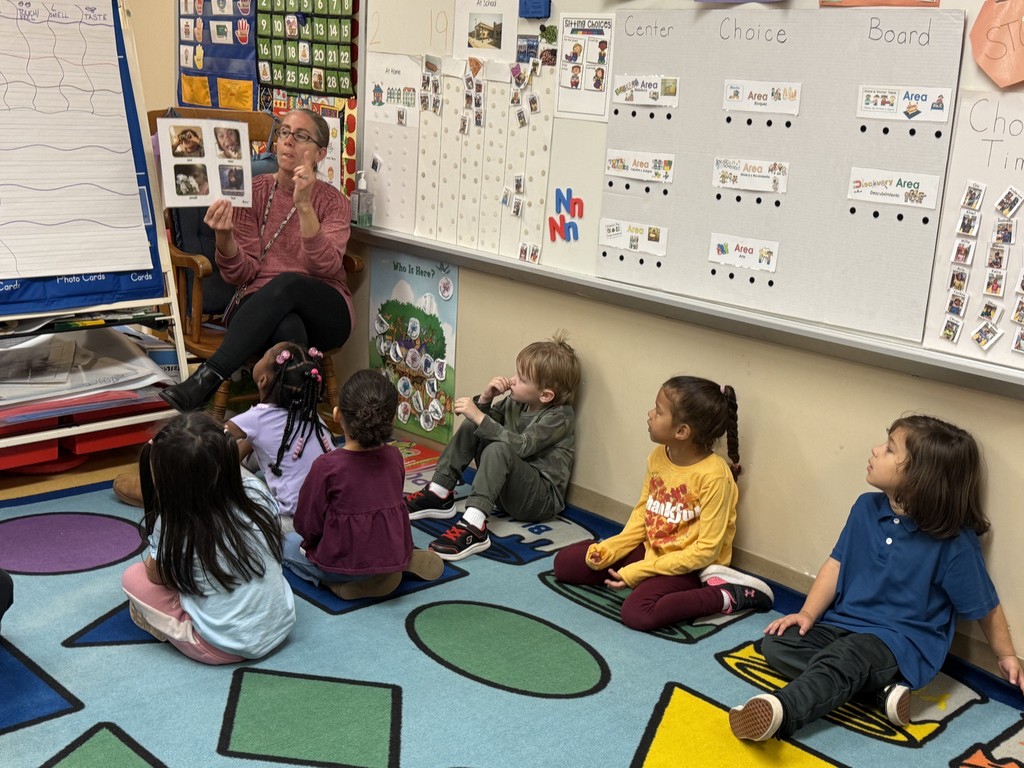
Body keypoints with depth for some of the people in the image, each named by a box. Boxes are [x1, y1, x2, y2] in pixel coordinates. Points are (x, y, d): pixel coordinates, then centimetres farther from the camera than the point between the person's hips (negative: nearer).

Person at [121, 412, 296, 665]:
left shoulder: (173, 527, -21)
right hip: (282, 627, 5)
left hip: (224, 649, -5)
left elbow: (156, 576, -1)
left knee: (133, 577, 7)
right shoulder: (255, 493, -11)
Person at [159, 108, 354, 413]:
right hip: (259, 307, 0)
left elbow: (326, 267, -16)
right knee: (288, 329, -38)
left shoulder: (333, 202, 3)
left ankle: (209, 376, -39)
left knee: (287, 283, -36)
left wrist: (304, 205, -25)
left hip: (323, 312, 0)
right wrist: (223, 237, -22)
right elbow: (241, 273, -1)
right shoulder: (253, 192, 6)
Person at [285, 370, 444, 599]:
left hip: (343, 564, -5)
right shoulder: (395, 457, -9)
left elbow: (307, 527, -13)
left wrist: (309, 538, 9)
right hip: (394, 553, 5)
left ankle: (341, 582, 1)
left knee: (288, 542, 23)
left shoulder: (327, 466, -22)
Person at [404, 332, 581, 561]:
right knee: (471, 426, -1)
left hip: (542, 498, -8)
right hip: (506, 488, 8)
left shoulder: (560, 416, -18)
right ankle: (438, 494, -6)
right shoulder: (516, 402, 5)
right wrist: (485, 399, -9)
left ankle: (474, 526, -46)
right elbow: (481, 420, 11)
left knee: (499, 449, -34)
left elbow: (520, 446, -32)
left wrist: (479, 416, -33)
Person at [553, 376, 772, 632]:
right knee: (565, 563, 2)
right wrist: (608, 551, -9)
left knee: (636, 613, -34)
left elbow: (705, 550, -23)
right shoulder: (658, 456, -2)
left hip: (687, 564, -8)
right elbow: (642, 514, 8)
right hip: (651, 549, 8)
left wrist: (638, 572, -23)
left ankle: (728, 595, -14)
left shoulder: (714, 476, -24)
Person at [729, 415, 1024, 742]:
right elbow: (837, 564, 6)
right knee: (776, 643, -13)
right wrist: (808, 613, -5)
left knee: (845, 657, -36)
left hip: (903, 639, -6)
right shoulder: (866, 507, 2)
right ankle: (880, 689, -21)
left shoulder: (954, 543, -14)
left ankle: (781, 711, -58)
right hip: (844, 623, 7)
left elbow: (985, 607, -2)